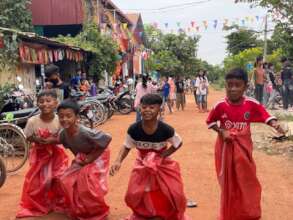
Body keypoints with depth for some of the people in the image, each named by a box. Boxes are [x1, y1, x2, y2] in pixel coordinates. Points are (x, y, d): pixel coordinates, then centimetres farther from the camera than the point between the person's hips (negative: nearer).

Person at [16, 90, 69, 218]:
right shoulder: (32, 121, -17)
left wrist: (53, 140, -27)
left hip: (56, 153, 0)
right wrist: (36, 139, -26)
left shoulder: (59, 120, -19)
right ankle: (35, 205, 29)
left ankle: (57, 202, 31)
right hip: (39, 154, 0)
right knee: (36, 180, 6)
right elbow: (28, 137, -6)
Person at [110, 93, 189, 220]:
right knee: (135, 195, 4)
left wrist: (162, 156, -19)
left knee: (172, 194, -2)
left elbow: (178, 144, -10)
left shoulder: (166, 130, -28)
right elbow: (126, 147, -8)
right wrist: (118, 161, -25)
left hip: (163, 165, -1)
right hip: (143, 166, 2)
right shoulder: (134, 129, -24)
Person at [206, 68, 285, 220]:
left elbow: (266, 116, -7)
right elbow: (210, 122, -1)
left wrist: (275, 124, -28)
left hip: (243, 147, 1)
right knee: (228, 181, 12)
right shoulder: (220, 105, -14)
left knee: (247, 181, 11)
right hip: (226, 147, -1)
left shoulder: (252, 104, -13)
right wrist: (222, 131, -16)